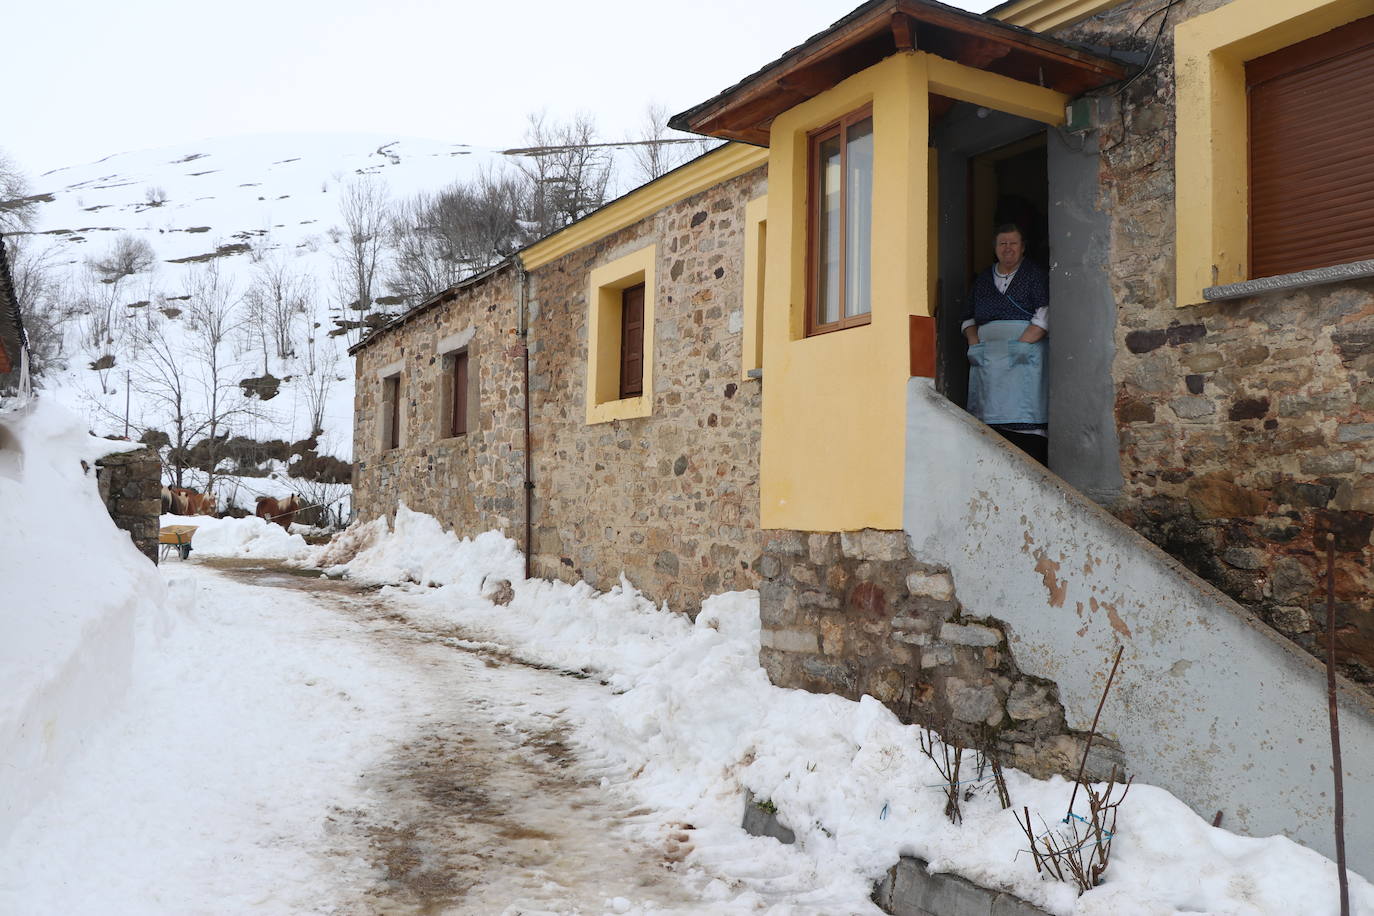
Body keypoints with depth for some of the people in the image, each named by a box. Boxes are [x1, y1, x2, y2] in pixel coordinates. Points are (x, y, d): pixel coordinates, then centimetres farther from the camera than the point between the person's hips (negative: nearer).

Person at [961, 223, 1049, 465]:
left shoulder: (1035, 275, 5)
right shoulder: (983, 279, 20)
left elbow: (1045, 316, -6)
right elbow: (970, 318, 22)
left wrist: (1020, 344, -16)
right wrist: (974, 344, 3)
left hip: (1025, 356, -4)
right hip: (988, 358, 4)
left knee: (1024, 418, -12)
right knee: (992, 416, -4)